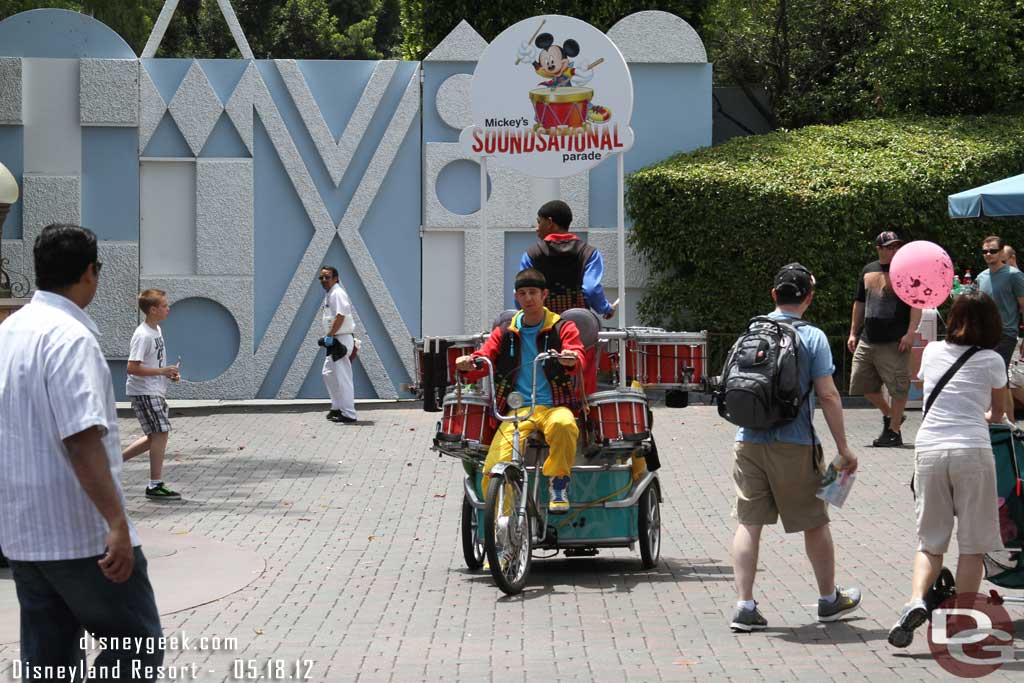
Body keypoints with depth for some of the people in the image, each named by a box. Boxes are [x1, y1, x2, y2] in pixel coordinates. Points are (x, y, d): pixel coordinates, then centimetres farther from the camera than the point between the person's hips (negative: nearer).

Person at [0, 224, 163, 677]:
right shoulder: (69, 337, -17)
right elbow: (81, 439, -25)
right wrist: (117, 523, -28)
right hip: (80, 534, -8)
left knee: (48, 659, 13)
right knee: (138, 644, 2)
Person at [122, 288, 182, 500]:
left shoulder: (157, 330, 11)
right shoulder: (143, 336, -19)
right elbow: (132, 368, -24)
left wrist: (168, 372, 8)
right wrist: (162, 371, -22)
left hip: (155, 391, 10)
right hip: (143, 392, -10)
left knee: (156, 436, 13)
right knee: (160, 433, -9)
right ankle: (155, 486, -3)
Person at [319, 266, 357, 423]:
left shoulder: (337, 293, -14)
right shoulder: (329, 294, 18)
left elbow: (340, 316, -24)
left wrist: (329, 336, -24)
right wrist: (328, 337, 16)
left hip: (341, 340, -11)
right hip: (334, 341, 11)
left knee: (342, 377, -9)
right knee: (328, 373, 16)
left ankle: (349, 414, -6)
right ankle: (337, 407, 24)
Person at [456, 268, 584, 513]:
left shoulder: (562, 327, 9)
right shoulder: (505, 333, 17)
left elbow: (577, 357, -8)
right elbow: (483, 357, 7)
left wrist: (571, 359, -34)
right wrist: (468, 364, -18)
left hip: (553, 407, -2)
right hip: (516, 410, 2)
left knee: (563, 425, -41)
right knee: (492, 472, -21)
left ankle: (558, 482, -17)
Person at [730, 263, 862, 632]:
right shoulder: (812, 338, -7)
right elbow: (828, 396, -10)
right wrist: (843, 449, -5)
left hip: (749, 441, 3)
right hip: (794, 446, -3)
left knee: (748, 522, 4)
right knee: (815, 522, 12)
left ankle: (744, 606, -2)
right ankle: (829, 599, 26)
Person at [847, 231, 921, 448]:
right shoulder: (868, 271, 14)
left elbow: (917, 304, -7)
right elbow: (859, 303, 20)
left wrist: (910, 333, -16)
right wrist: (853, 333, 16)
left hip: (894, 342, -6)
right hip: (867, 340, 6)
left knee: (897, 387, -3)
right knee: (862, 383, 10)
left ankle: (894, 431, 7)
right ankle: (889, 414, 30)